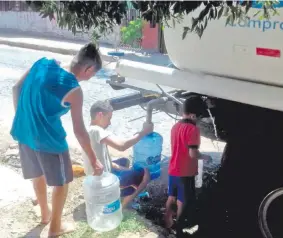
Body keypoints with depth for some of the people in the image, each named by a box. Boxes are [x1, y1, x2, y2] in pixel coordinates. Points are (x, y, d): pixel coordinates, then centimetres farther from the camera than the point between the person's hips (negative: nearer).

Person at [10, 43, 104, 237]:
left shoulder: (43, 63, -2)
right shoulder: (73, 90, -19)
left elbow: (17, 88, 7)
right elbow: (79, 131, -15)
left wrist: (23, 119, 17)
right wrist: (94, 161, -4)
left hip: (23, 133, 7)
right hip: (48, 140, -7)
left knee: (38, 175, 28)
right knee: (62, 183, 16)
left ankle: (45, 213, 50)